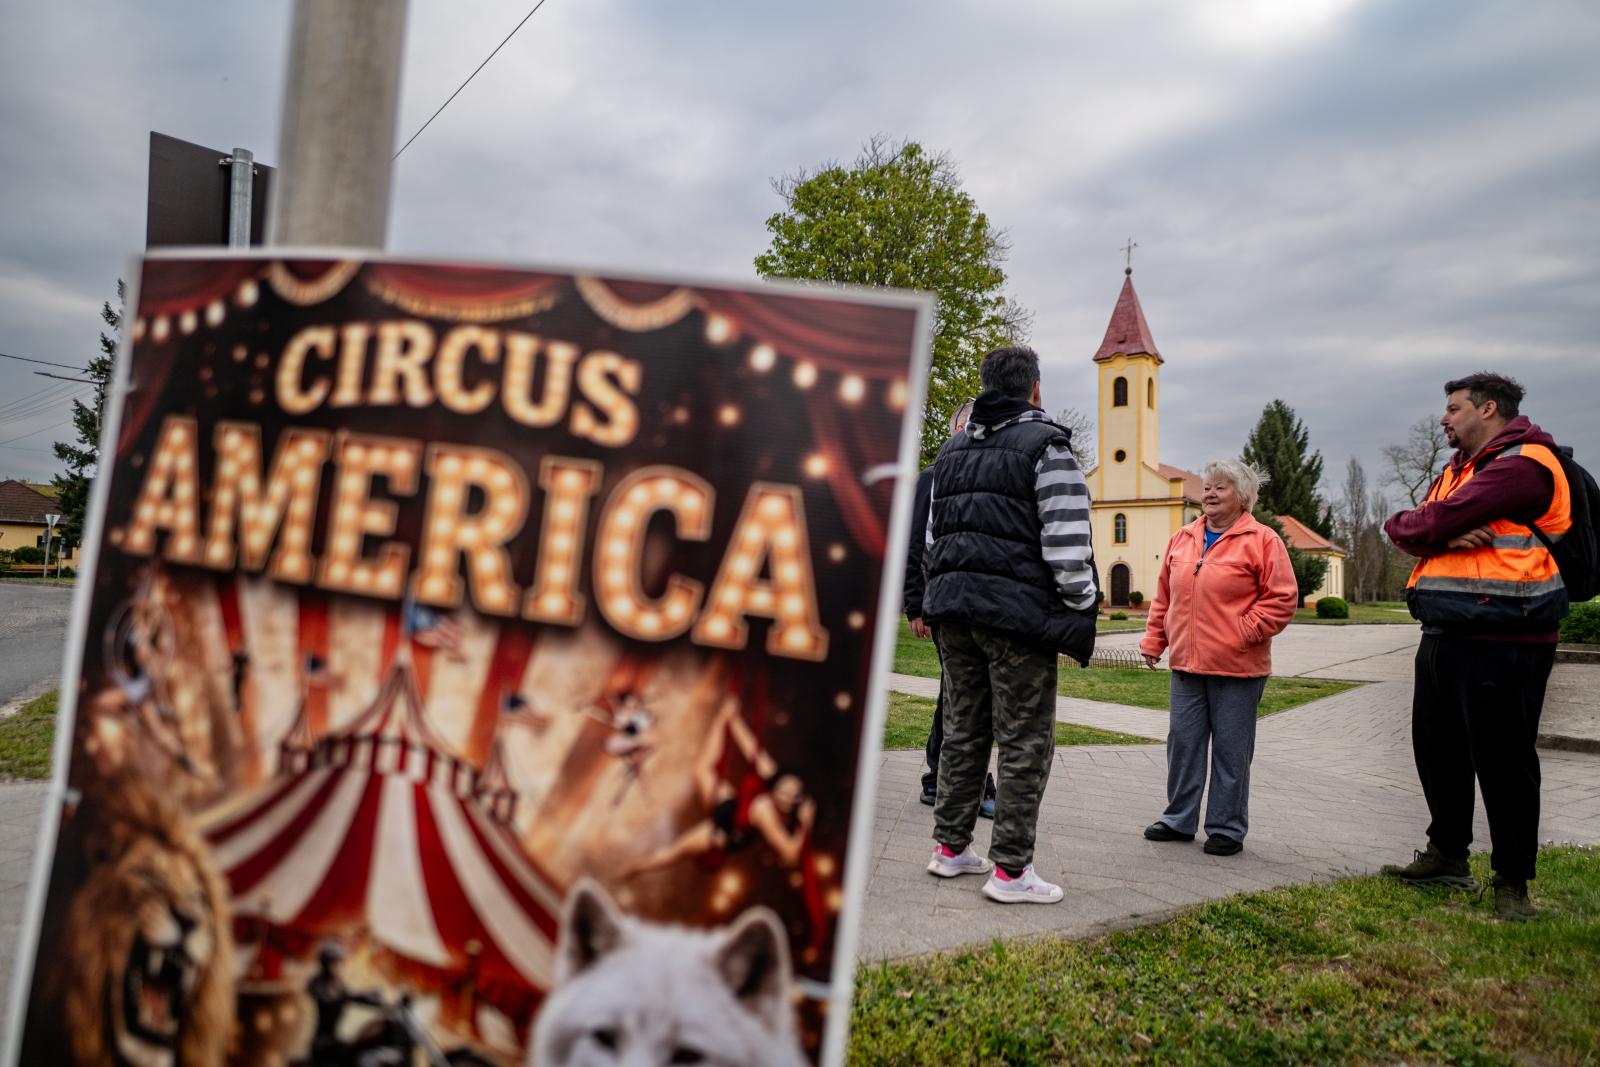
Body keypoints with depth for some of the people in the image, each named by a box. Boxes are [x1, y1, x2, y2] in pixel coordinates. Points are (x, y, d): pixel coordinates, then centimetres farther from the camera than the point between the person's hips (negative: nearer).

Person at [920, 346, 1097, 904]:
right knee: (1025, 743, 0)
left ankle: (951, 848, 23)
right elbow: (1067, 540, -13)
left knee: (963, 731, 15)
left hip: (954, 609, 7)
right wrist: (1081, 607, -4)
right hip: (1017, 610, -7)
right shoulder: (1045, 445, -6)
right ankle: (1010, 870, 3)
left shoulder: (951, 451, 17)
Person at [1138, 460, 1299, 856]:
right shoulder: (1182, 540, 12)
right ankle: (1179, 819, 23)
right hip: (1186, 663, 5)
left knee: (1231, 749, 4)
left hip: (1236, 668, -5)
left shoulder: (1261, 540, -5)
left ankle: (1227, 828, 17)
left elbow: (1282, 599, -9)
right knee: (1182, 742, 11)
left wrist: (1243, 633, -13)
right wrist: (1154, 640, 13)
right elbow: (1164, 597, 17)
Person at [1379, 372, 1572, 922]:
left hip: (1501, 642, -9)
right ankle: (1447, 856, 31)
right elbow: (1405, 529, 6)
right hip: (1444, 636, 9)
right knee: (1437, 749, 16)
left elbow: (1427, 525, -20)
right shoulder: (1457, 469, 19)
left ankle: (1513, 881, 14)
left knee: (1503, 761, 1)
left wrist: (1410, 526, 2)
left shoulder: (1523, 463, -13)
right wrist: (1445, 536, -14)